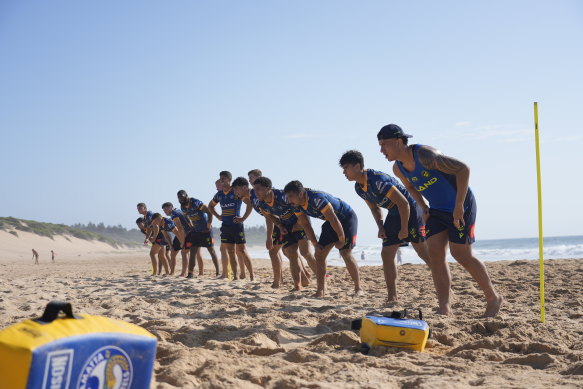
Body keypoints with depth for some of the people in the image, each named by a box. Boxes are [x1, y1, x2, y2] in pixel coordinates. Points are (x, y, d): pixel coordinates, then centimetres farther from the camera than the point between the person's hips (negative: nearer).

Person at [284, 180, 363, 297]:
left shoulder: (317, 199, -35)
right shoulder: (297, 206, -9)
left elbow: (334, 220, -30)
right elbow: (305, 225, 4)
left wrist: (341, 240, -20)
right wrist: (315, 244, 0)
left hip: (347, 218, -8)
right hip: (331, 222, 8)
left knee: (346, 253, -17)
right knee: (319, 254, -1)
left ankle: (358, 289, -4)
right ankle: (321, 290, 3)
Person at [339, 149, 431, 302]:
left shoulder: (377, 180, -29)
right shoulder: (358, 188, 0)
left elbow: (403, 203, -27)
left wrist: (404, 230, -20)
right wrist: (381, 228, 3)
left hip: (410, 210, -8)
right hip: (393, 214, 9)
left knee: (423, 251, -7)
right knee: (386, 253, 1)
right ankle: (392, 296, 6)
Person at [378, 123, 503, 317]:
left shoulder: (425, 155, -27)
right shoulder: (398, 168, -1)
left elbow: (463, 169, -29)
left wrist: (458, 206, -29)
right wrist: (424, 208, 6)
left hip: (461, 206, -7)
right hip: (437, 210, 7)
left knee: (461, 255, -7)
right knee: (434, 252, -5)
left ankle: (494, 298, 13)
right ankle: (444, 309, -4)